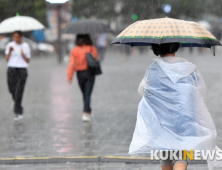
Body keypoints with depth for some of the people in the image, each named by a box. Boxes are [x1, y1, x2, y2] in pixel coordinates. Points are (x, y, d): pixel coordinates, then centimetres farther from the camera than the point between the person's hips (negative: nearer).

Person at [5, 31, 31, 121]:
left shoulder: (25, 46, 2)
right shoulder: (10, 45, 6)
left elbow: (27, 61, 4)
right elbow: (7, 59, 3)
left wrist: (23, 54, -13)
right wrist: (10, 51, -11)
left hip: (22, 70, -2)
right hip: (12, 69, 3)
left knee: (19, 92, -11)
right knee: (12, 91, 5)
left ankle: (18, 113, -11)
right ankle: (19, 109, 29)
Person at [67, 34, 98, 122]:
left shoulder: (74, 51, -6)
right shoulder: (92, 49, -5)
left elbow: (72, 64, -12)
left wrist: (69, 76, -11)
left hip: (80, 74, 1)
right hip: (90, 73, -1)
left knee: (84, 93, 17)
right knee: (87, 94, -3)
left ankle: (88, 112, 30)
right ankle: (86, 113, -15)